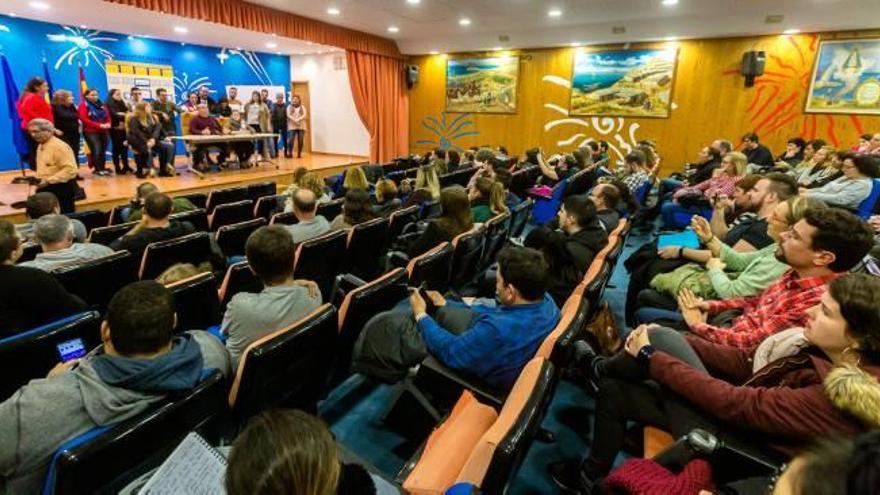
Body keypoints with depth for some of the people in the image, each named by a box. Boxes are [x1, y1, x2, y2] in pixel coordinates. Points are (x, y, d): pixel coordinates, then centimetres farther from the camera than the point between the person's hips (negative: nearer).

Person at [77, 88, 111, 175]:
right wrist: (99, 125, -19)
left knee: (103, 150, 4)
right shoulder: (83, 105, -1)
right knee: (96, 150, -13)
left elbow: (108, 116, 16)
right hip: (91, 132, -5)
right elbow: (84, 119, -11)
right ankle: (97, 169, -2)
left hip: (104, 131, 5)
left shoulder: (102, 104, 17)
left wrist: (108, 123, -7)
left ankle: (102, 168, 14)